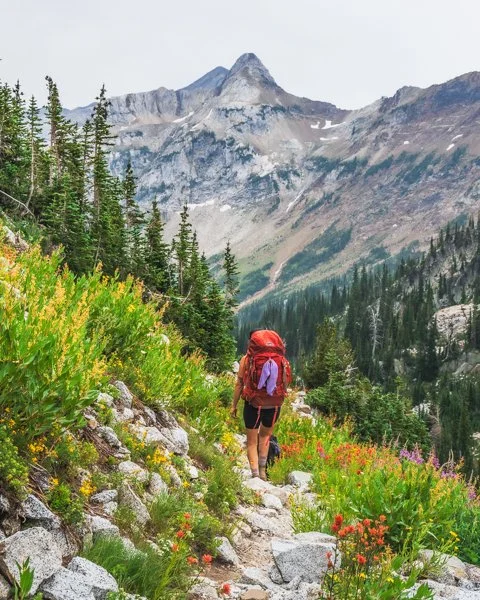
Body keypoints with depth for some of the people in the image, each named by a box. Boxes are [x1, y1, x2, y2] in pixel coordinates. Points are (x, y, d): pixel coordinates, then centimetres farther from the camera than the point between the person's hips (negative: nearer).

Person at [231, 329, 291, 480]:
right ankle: (262, 470, 27)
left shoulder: (247, 359, -5)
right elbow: (285, 383, 4)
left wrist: (234, 405, 6)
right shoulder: (281, 360, 0)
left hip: (253, 405, -2)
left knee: (252, 441, 14)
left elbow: (239, 384, -4)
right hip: (274, 405, 2)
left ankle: (255, 474, 8)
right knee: (265, 435, 27)